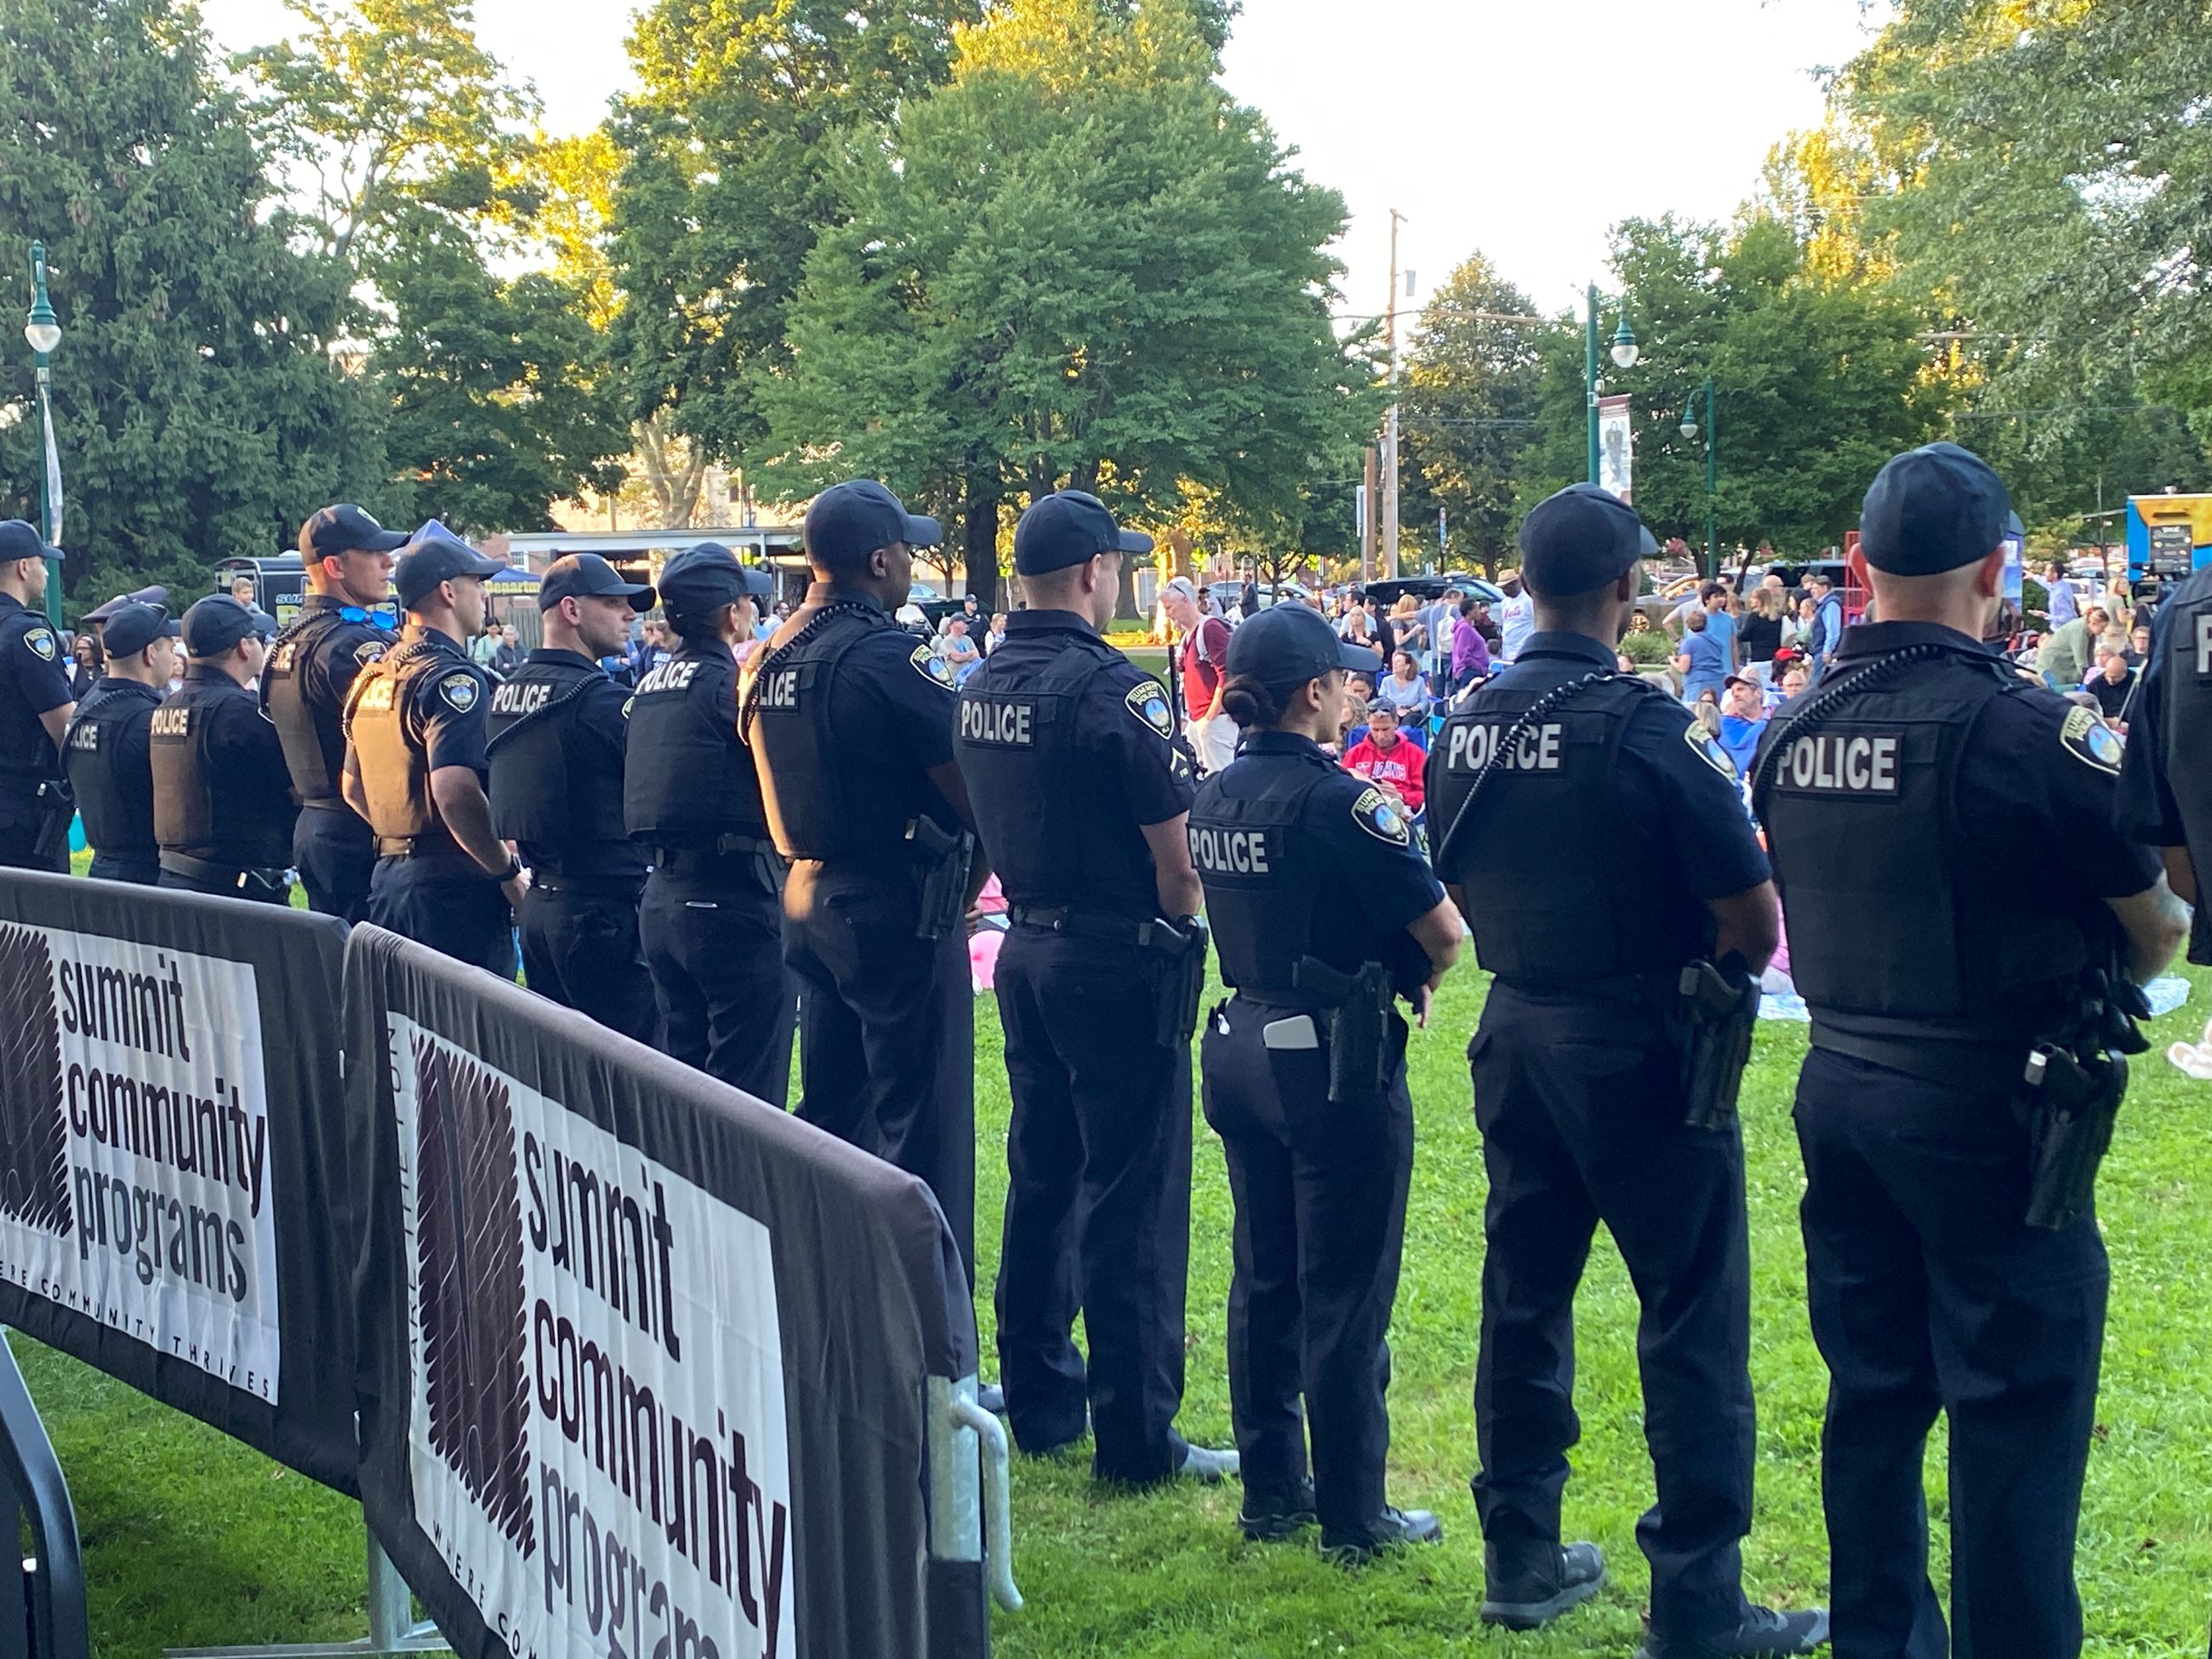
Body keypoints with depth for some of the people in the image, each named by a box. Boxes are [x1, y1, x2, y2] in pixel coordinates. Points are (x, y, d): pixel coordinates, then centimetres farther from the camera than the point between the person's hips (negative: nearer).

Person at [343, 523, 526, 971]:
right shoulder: (452, 679, -15)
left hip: (389, 874, 9)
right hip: (453, 882, -9)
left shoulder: (373, 677, 14)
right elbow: (455, 791, -26)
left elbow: (352, 787, 23)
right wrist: (508, 873, -17)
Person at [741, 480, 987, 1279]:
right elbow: (972, 789, -16)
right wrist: (967, 882, -1)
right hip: (899, 910, -8)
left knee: (831, 1108, 18)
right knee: (919, 1121, -1)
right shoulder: (890, 657, -17)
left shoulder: (770, 660, 8)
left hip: (809, 898, 8)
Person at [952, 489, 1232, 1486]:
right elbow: (1175, 844, -16)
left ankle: (1039, 1399, 26)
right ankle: (1136, 1434, 3)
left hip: (1026, 949, 8)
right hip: (1118, 958, -8)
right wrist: (1180, 926, 0)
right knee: (1132, 1198, -2)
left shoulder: (983, 685, 7)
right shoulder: (1112, 689, -17)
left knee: (1042, 1177, 17)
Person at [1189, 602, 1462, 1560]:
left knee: (1263, 1279, 16)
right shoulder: (1337, 800, -18)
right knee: (1344, 1293, 1)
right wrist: (1417, 980, 5)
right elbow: (1442, 931, -17)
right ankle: (1354, 1517, 10)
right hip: (1334, 1058, -8)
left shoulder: (1217, 797, 5)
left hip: (1241, 1043, 8)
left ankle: (1272, 1491, 25)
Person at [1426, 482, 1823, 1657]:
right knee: (1692, 1317, 2)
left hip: (1515, 1031, 7)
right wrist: (1721, 977, 3)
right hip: (1639, 1047, -6)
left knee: (1524, 1296, 16)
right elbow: (1751, 914, -17)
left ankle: (1521, 1562, 25)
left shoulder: (1466, 728, 1)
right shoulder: (1644, 725, -18)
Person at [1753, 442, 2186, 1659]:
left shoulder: (1792, 734, 2)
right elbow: (2155, 929, -7)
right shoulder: (2029, 730, -17)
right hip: (1986, 1108, -7)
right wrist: (2089, 975, 13)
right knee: (2017, 1412, 3)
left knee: (1874, 1388, 16)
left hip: (1840, 1090, 7)